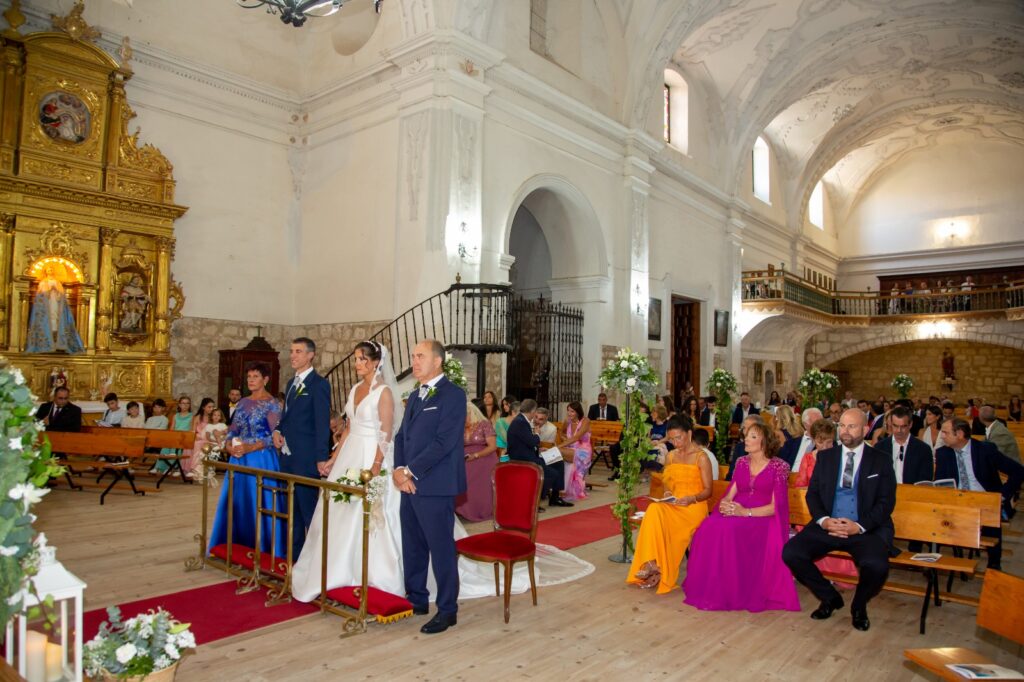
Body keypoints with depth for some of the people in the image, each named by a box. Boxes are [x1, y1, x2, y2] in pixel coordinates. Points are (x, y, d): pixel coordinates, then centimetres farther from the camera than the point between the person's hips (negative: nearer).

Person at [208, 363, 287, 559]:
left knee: (257, 502, -2)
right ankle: (238, 545, 24)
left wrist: (250, 448, -22)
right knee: (236, 500, 11)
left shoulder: (271, 404, -8)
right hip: (239, 458, 7)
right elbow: (233, 429, 13)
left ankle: (259, 547, 10)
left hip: (261, 459, -6)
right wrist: (229, 445, -6)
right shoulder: (243, 402, 12)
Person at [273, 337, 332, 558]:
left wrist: (322, 458, -18)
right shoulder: (291, 382, 15)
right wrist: (277, 430, 2)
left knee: (309, 509, -1)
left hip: (306, 458, -8)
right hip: (287, 456, 8)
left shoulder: (319, 384, -10)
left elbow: (323, 424, -14)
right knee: (292, 509, 16)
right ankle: (294, 554, 28)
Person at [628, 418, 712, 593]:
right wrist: (668, 494, -4)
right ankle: (652, 564, -29)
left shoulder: (701, 457, -3)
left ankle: (656, 566, -16)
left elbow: (708, 490, -3)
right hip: (673, 504, 5)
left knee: (660, 521, -31)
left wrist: (692, 498, -20)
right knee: (654, 510, -30)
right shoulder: (670, 456, 12)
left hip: (694, 506, -4)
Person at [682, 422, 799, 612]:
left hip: (762, 518, -5)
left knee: (729, 530, -34)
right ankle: (709, 588, -17)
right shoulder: (741, 463, 15)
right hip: (737, 513, 5)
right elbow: (730, 495, 15)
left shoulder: (778, 466, 0)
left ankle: (733, 593, -20)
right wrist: (725, 504, -10)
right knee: (709, 528, -27)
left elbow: (775, 506, -6)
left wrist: (746, 512, -19)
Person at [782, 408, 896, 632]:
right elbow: (812, 494, 9)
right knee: (790, 553, -19)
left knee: (876, 565, -33)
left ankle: (859, 606, 3)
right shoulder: (825, 457, 12)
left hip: (868, 529, -2)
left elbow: (886, 502, -1)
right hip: (828, 525, 3)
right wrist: (823, 520, -11)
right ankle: (830, 597, 8)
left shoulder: (881, 461, 6)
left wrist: (860, 526, -16)